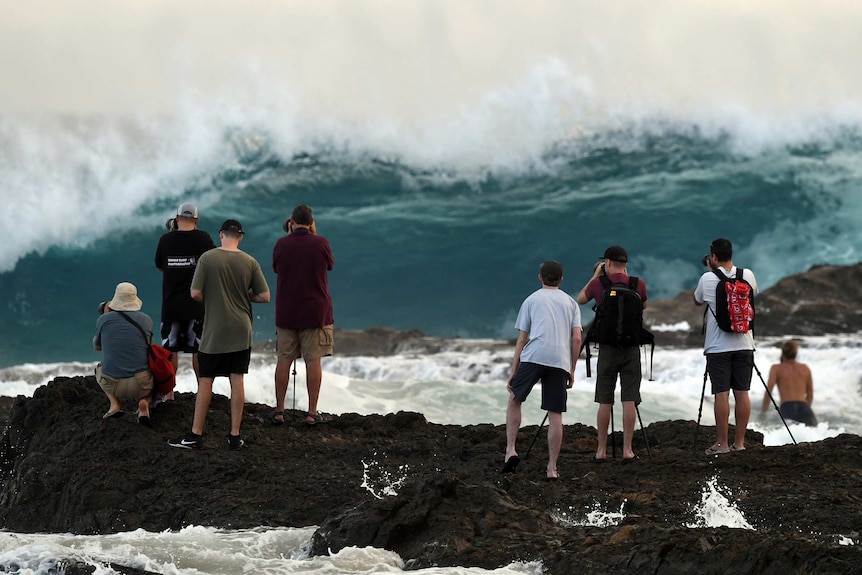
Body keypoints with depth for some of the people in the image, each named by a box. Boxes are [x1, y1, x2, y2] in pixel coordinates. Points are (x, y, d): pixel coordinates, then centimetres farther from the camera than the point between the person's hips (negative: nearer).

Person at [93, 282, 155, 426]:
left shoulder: (104, 319, 0)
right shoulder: (146, 320, 3)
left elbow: (97, 347, 20)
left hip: (112, 385, 1)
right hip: (140, 385, -1)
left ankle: (114, 404, 11)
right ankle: (144, 402, 2)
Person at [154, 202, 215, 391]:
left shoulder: (165, 240, -3)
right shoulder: (203, 238, -6)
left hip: (171, 304, 1)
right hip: (196, 304, -1)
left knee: (170, 349, 7)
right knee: (198, 350, 6)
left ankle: (169, 394, 8)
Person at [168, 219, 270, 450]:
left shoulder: (207, 258, -9)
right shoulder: (250, 262, -2)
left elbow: (195, 293, -10)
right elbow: (265, 296, -1)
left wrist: (211, 300, 10)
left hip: (214, 331, -2)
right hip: (241, 331, 2)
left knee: (205, 381, 4)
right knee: (237, 380, 5)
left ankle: (195, 435, 7)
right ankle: (235, 436, 7)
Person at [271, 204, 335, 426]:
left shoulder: (281, 244, -5)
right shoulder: (320, 243, -9)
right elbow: (330, 265, 9)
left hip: (286, 313, 2)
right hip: (315, 313, -2)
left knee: (284, 360, 8)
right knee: (313, 361, 2)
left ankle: (279, 411, 10)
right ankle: (312, 413, 2)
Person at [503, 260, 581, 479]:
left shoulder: (531, 300, 16)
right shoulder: (570, 303, 20)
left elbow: (522, 339, 12)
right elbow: (577, 338, 10)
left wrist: (513, 371, 13)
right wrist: (572, 371, 14)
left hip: (533, 357, -2)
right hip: (561, 361, 2)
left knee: (514, 399, 15)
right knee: (555, 415, 2)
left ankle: (510, 451, 1)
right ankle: (552, 468, 3)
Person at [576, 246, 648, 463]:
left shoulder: (599, 284, -4)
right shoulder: (638, 284, -1)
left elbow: (580, 299, 15)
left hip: (607, 347, -1)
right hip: (631, 348, 1)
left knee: (604, 401, 4)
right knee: (629, 400, 0)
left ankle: (601, 451, 6)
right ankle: (627, 450, -2)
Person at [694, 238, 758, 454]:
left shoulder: (708, 278, -8)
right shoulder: (747, 275, 0)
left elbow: (697, 301, 11)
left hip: (718, 346, -3)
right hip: (744, 344, 3)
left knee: (721, 394, -3)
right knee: (742, 392, 5)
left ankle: (721, 443, -1)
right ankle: (739, 442, 8)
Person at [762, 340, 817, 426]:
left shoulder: (776, 368, 16)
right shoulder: (805, 368, 26)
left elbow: (768, 391, 7)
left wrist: (763, 411, 16)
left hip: (787, 408, -2)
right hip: (804, 408, 2)